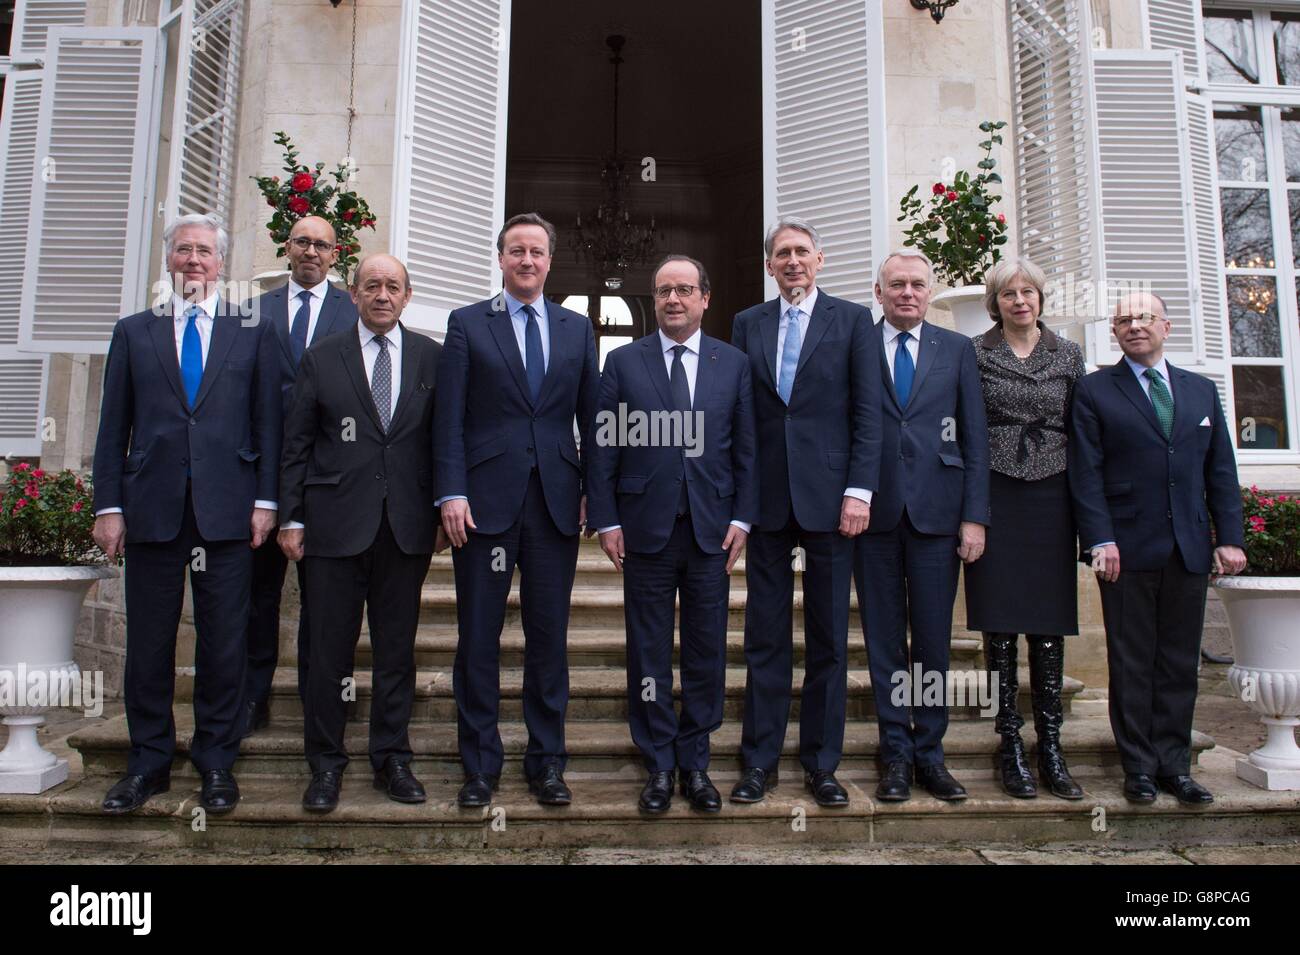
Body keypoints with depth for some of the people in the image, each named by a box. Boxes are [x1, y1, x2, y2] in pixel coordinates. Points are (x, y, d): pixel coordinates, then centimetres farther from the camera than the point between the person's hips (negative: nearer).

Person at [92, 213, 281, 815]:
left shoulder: (252, 332, 10)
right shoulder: (134, 332, 14)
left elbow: (267, 421, 5)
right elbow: (114, 426, 10)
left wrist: (265, 500, -3)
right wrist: (108, 505, 2)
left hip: (226, 509, -1)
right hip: (152, 508, 2)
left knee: (222, 643, 4)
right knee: (148, 643, 8)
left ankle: (217, 762, 17)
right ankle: (148, 763, 22)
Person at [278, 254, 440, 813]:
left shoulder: (432, 358, 8)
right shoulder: (321, 358, 8)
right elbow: (296, 445, 6)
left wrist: (443, 510, 3)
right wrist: (292, 517, 1)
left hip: (407, 527, 1)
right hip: (336, 524, 0)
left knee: (397, 647, 8)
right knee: (330, 647, 5)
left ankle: (392, 758, 22)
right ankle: (326, 763, 20)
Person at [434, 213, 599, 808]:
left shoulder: (577, 329, 13)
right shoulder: (468, 324, 6)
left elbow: (591, 416, 12)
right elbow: (450, 417, -1)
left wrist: (593, 489, 4)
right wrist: (451, 493, -9)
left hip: (557, 502, 2)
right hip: (485, 501, -2)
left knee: (549, 636, 8)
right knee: (479, 637, 5)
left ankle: (546, 761, 21)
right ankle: (480, 764, 20)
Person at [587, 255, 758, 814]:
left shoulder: (734, 364, 8)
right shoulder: (623, 362, 5)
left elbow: (746, 449, 7)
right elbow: (602, 447, 2)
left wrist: (743, 518, -1)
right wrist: (606, 521, -4)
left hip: (712, 530, 1)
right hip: (645, 529, -1)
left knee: (707, 652, 8)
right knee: (649, 653, 6)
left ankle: (695, 762, 23)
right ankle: (659, 764, 20)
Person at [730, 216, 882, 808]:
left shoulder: (852, 320, 6)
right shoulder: (748, 324, 12)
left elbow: (867, 411, 0)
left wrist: (859, 489, -9)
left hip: (829, 495, -1)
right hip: (767, 498, 2)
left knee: (829, 637, 6)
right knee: (765, 636, 6)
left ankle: (821, 764, 18)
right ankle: (760, 760, 17)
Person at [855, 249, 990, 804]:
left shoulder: (957, 350, 10)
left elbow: (975, 439, 7)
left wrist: (975, 517, -1)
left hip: (936, 509, 1)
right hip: (874, 509, -1)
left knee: (934, 638, 5)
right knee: (883, 638, 6)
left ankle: (929, 752, 20)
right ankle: (897, 753, 18)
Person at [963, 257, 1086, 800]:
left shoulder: (1069, 356, 11)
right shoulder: (973, 354, 3)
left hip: (1051, 497, 2)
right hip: (994, 496, -2)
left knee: (1049, 624, 4)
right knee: (1000, 624, 1)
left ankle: (1051, 747, 13)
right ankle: (1011, 745, 10)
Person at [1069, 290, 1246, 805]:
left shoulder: (1202, 390, 15)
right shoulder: (1094, 391, 3)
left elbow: (1221, 470, 12)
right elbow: (1086, 473, -5)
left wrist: (1229, 537, 3)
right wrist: (1101, 540, -13)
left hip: (1189, 550, 4)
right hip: (1127, 549, -3)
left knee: (1180, 662, 9)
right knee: (1131, 662, 3)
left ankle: (1174, 764, 19)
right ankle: (1139, 767, 13)